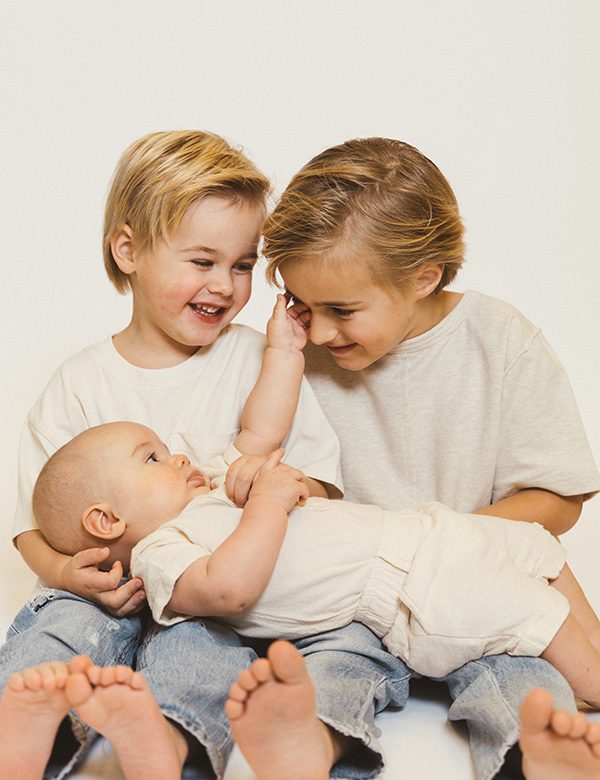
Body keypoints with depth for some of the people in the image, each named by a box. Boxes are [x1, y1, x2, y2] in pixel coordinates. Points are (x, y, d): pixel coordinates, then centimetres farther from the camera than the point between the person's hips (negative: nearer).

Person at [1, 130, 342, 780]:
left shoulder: (256, 359, 4)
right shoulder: (81, 383, 6)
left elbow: (320, 473, 1)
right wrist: (66, 569, -16)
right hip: (106, 587, 2)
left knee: (196, 653, -33)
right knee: (58, 629, -30)